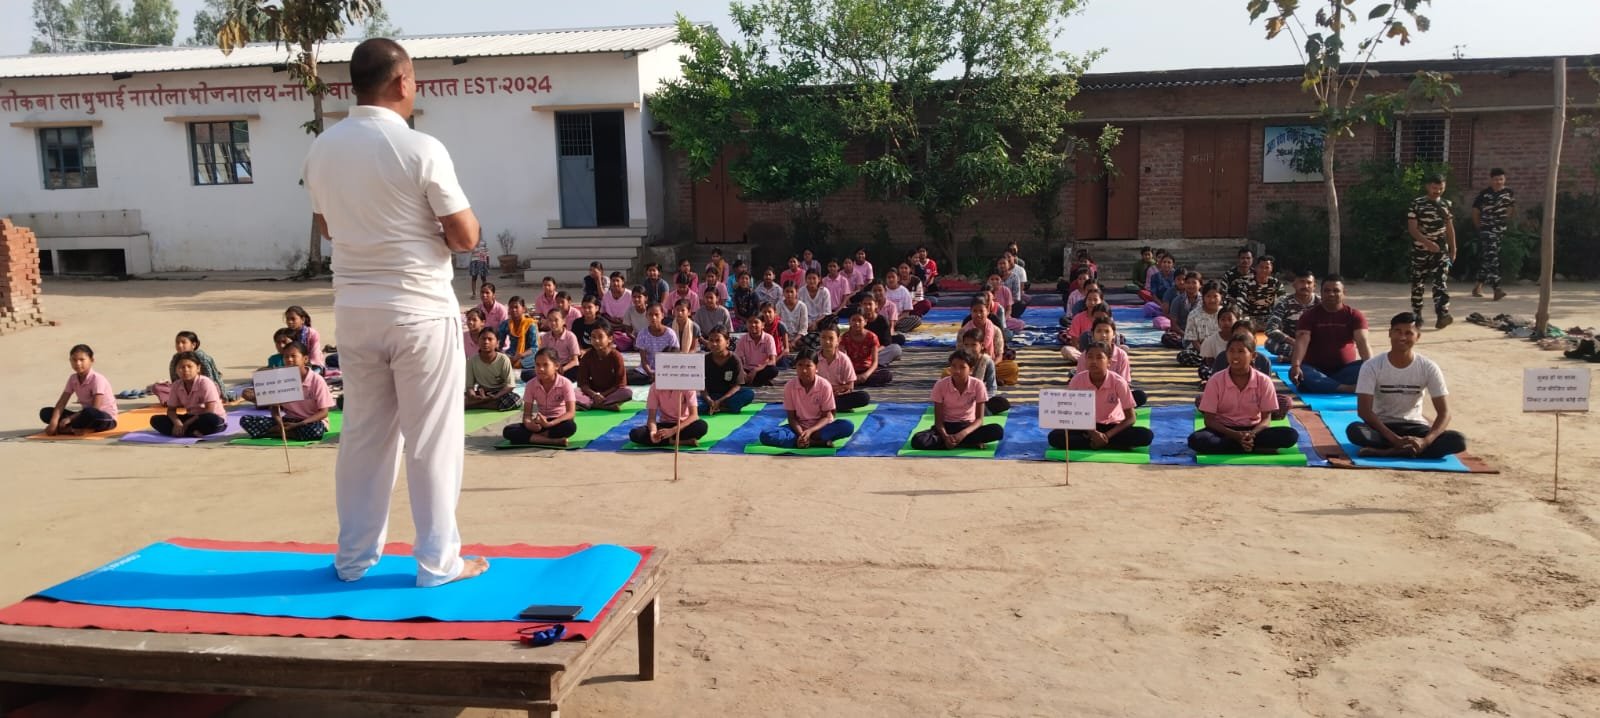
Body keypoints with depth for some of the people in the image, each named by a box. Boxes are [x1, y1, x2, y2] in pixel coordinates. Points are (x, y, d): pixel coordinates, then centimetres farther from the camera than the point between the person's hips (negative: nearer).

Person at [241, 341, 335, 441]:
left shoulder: (316, 380, -11)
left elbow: (323, 412, -11)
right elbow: (275, 407, 5)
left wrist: (297, 425, -21)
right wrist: (280, 423, -19)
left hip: (312, 422, -3)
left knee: (315, 431, -41)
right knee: (245, 420, -12)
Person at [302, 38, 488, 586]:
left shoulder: (321, 150, 5)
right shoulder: (421, 150, -14)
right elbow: (465, 237, -11)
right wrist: (451, 219, 9)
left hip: (354, 308, 6)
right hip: (420, 310, -6)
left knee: (363, 434, 15)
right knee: (431, 438, 4)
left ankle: (354, 556, 24)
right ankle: (438, 561, 11)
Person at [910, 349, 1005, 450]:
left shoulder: (977, 385, -13)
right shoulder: (940, 385, -13)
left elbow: (979, 419, -14)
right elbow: (938, 419, -10)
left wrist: (963, 433, -33)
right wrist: (946, 437, -31)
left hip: (968, 427, -1)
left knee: (998, 430, -30)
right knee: (917, 440, -31)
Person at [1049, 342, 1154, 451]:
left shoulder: (1118, 382, -17)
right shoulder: (1077, 380, -14)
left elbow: (1130, 418, -13)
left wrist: (1107, 436, -24)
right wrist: (1091, 432, -23)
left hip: (1112, 426, -1)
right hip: (1086, 426, 1)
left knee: (1146, 435, -28)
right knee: (1054, 437, -28)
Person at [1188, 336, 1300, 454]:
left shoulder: (1263, 381, -6)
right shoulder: (1215, 381, -9)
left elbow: (1266, 418, -4)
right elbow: (1209, 420, -8)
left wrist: (1251, 434, -26)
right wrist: (1235, 435, -24)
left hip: (1253, 430, 1)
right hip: (1225, 431, 0)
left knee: (1291, 435, -25)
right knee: (1195, 439, -34)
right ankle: (1256, 448, -26)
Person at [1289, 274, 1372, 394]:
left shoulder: (1354, 315, 2)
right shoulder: (1309, 315, -1)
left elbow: (1362, 342, -12)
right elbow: (1302, 342, -16)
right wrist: (1295, 365, -36)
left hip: (1345, 370, 1)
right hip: (1316, 370, -1)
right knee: (1301, 373, -35)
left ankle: (1319, 386, -36)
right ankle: (1349, 388, -40)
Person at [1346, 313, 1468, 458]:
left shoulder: (1429, 368, -8)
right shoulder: (1372, 366, -13)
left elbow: (1444, 412, -10)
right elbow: (1364, 410, -19)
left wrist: (1425, 441, -28)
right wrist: (1396, 439, -30)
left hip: (1414, 427, 3)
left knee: (1458, 441, -27)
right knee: (1354, 431, -36)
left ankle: (1385, 451, -31)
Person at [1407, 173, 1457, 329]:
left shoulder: (1446, 204, 7)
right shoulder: (1417, 204, -4)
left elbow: (1450, 228, 14)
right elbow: (1412, 228, -10)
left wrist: (1453, 249, 13)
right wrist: (1427, 242, -23)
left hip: (1441, 250, 2)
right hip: (1420, 249, -1)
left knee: (1441, 282, -10)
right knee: (1418, 283, 7)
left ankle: (1443, 315, -18)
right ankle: (1416, 315, 18)